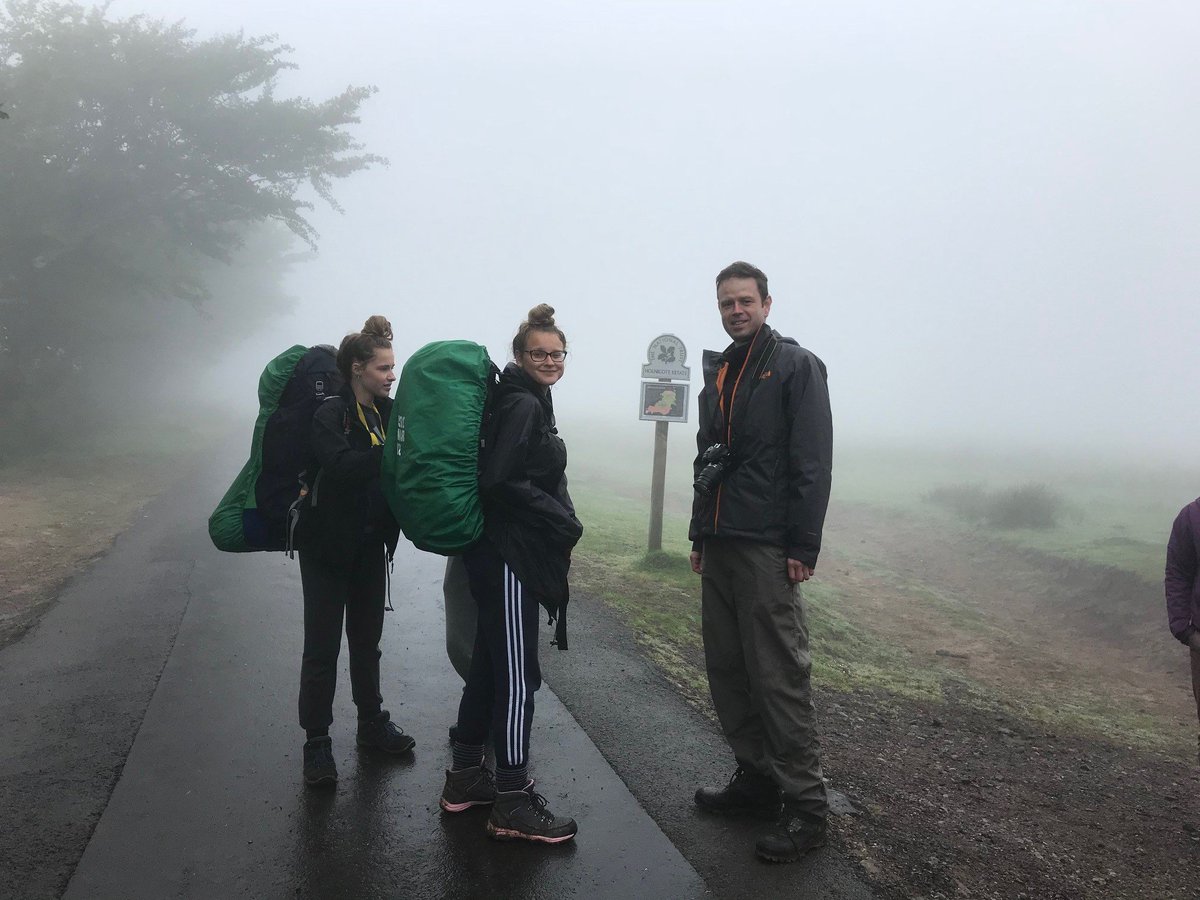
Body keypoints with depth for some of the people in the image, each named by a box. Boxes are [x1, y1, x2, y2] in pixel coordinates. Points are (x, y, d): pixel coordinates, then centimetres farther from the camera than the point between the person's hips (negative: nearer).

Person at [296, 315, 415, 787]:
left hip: (371, 546, 6)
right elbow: (341, 465, -34)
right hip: (329, 548, -6)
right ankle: (316, 743, 15)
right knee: (322, 648, 2)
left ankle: (372, 722, 33)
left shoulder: (386, 412, 2)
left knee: (367, 641, 19)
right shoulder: (329, 414, -17)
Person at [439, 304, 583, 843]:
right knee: (517, 675, -5)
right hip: (509, 557, -10)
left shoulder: (528, 402, 16)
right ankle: (513, 805, 4)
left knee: (489, 664, 16)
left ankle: (466, 777, 28)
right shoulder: (522, 404, -13)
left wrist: (558, 525, 11)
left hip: (504, 556, 10)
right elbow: (501, 481, -23)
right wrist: (565, 523, -14)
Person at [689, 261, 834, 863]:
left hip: (768, 551, -7)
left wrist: (803, 546, -17)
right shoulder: (718, 373, 18)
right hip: (719, 547, 8)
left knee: (778, 676, -6)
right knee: (726, 670, 11)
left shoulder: (795, 366, -4)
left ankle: (804, 806, 4)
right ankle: (756, 779, 24)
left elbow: (813, 463, -11)